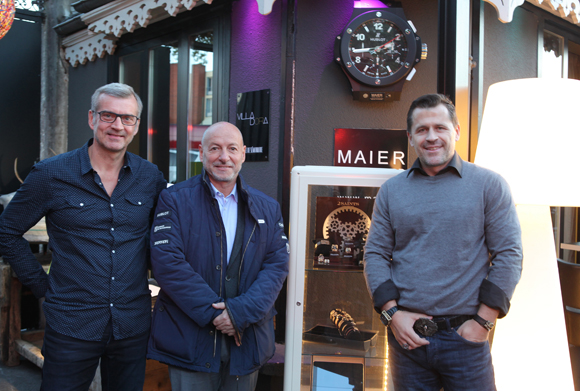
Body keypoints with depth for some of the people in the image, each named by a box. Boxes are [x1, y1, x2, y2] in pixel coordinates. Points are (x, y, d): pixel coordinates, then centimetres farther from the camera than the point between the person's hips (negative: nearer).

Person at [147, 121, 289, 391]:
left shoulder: (267, 209, 7)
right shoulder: (174, 200, -3)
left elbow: (277, 265, 0)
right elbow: (167, 263, -12)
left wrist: (242, 311, -15)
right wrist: (214, 313, -16)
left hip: (247, 342, 3)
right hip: (189, 340, -3)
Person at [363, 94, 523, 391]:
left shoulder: (489, 185, 0)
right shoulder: (391, 190, 6)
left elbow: (508, 254, -3)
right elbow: (375, 255, 5)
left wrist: (483, 321, -8)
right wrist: (391, 313, -5)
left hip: (464, 335, -2)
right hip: (406, 334, 2)